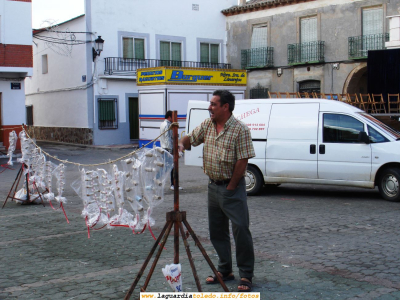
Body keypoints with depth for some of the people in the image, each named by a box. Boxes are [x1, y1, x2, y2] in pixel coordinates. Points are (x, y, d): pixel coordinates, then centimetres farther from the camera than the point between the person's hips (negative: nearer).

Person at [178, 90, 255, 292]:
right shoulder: (207, 125, 5)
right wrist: (182, 144, -8)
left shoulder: (240, 130, -16)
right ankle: (225, 270, 25)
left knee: (240, 230, -7)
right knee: (217, 230, 12)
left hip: (232, 187, -7)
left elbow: (242, 162, -17)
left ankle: (246, 275, 2)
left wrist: (230, 187, -13)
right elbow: (192, 138, 17)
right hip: (213, 185, 7)